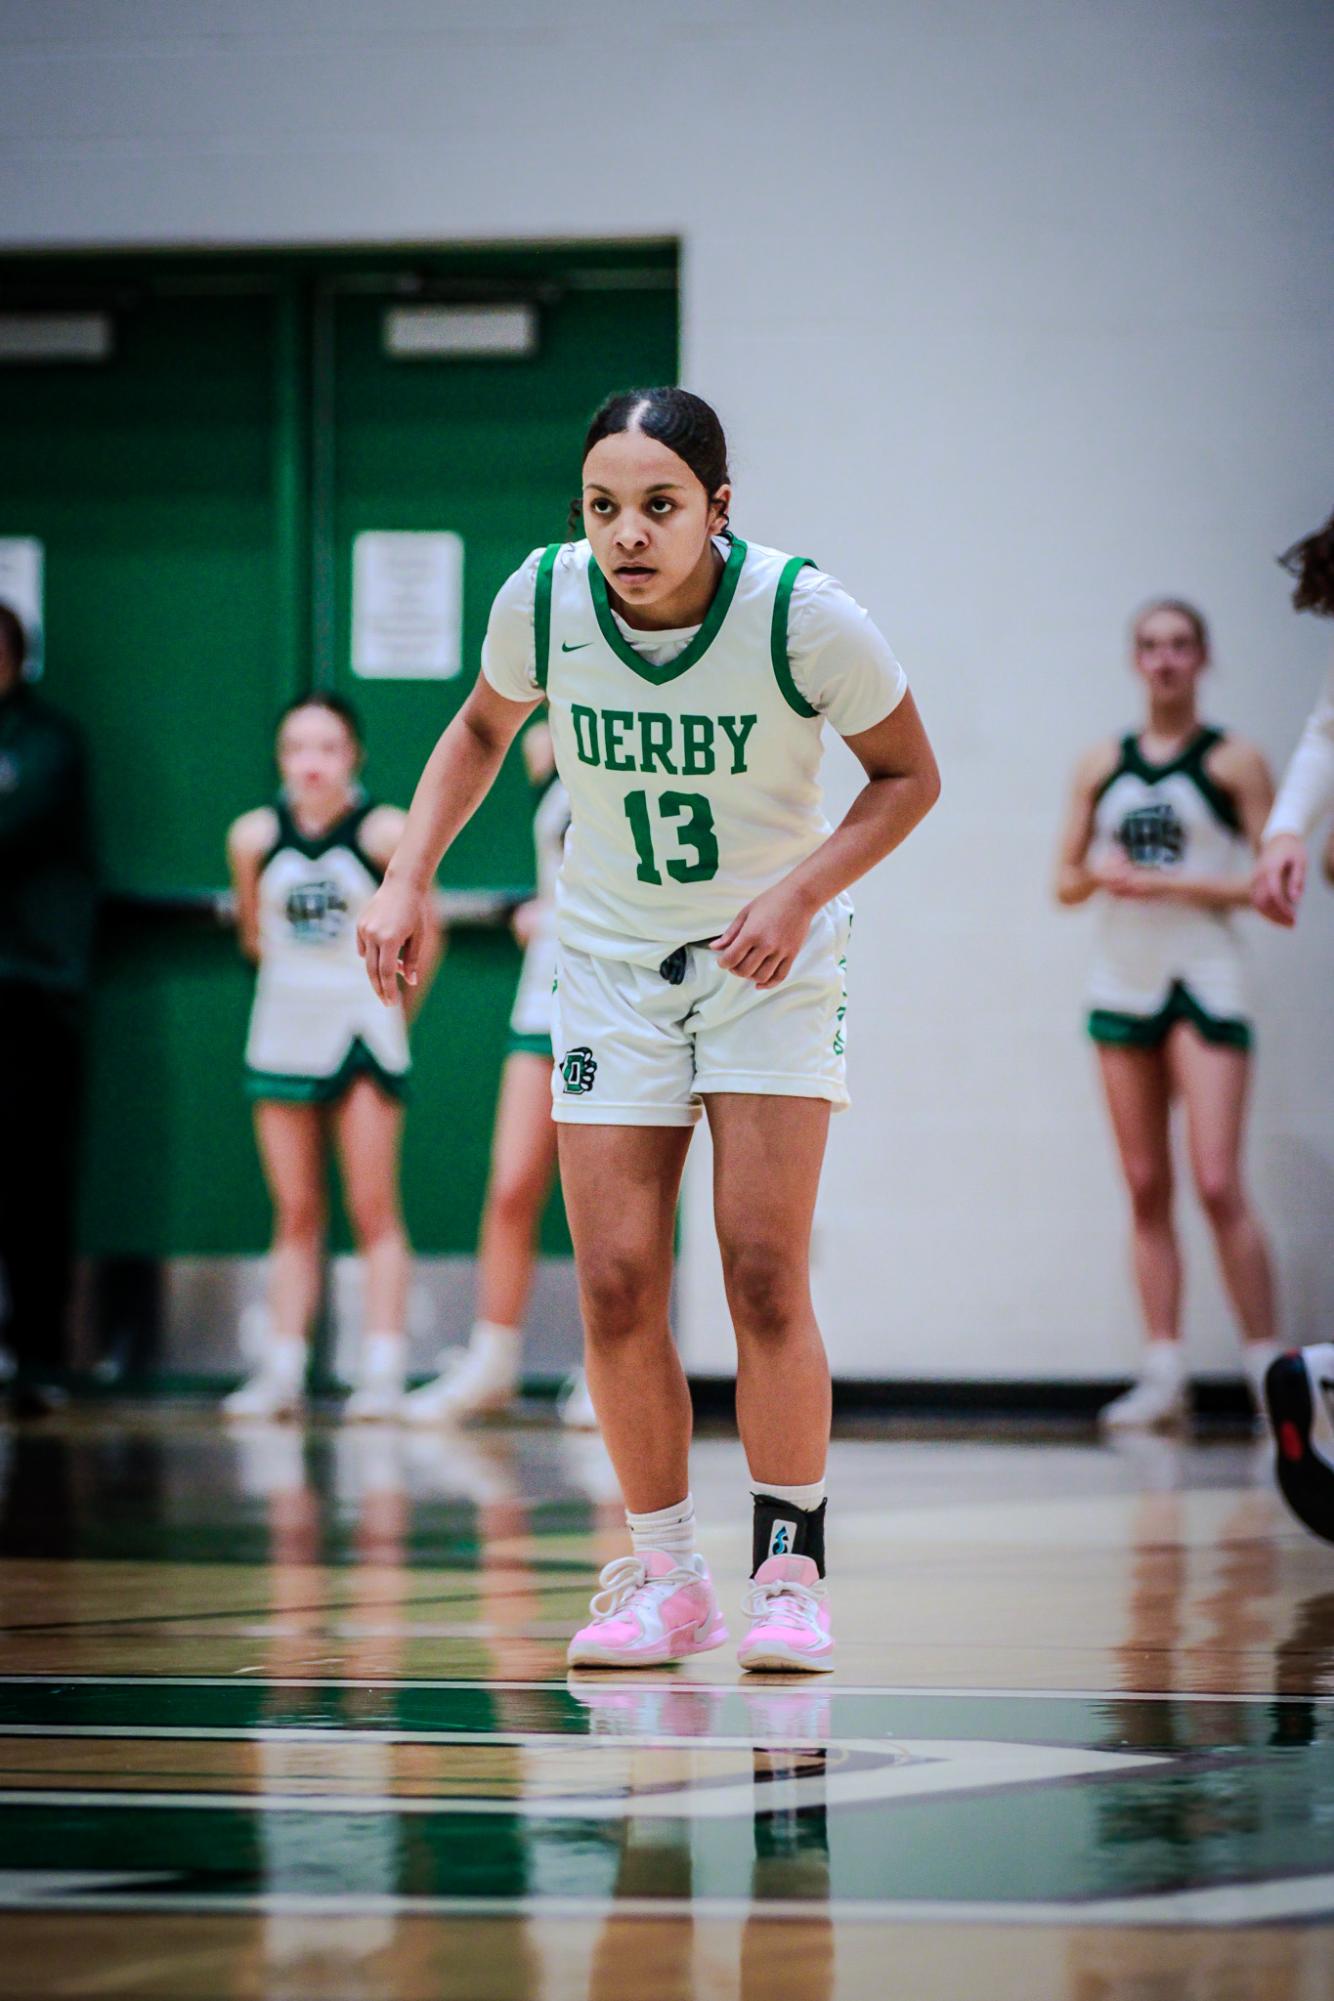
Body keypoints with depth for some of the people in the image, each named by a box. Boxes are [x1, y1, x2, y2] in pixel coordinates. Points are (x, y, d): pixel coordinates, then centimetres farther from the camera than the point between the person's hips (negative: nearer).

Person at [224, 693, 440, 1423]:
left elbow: (424, 932, 1)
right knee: (295, 1216, 7)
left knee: (373, 1210, -3)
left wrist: (393, 1009, 8)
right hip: (284, 1033, 3)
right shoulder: (255, 835, -1)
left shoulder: (386, 833, -10)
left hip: (363, 1034, -3)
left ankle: (383, 1372, -4)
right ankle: (281, 1370, 8)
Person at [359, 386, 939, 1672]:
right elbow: (483, 728, 7)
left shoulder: (802, 615, -23)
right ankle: (663, 1575, 11)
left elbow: (906, 772, -7)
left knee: (764, 1274, -12)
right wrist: (406, 878, -4)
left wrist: (801, 891, -21)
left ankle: (790, 1567, 1)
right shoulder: (543, 600, -15)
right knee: (616, 1286, -4)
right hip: (611, 959, 2)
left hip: (768, 953, -2)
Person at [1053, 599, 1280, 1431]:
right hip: (1123, 980, 5)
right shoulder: (1102, 766, 11)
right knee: (1146, 1188, 3)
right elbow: (1066, 879, 15)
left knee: (1218, 1182, -14)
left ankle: (1267, 1366, -10)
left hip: (1204, 980, -5)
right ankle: (1164, 1373, 4)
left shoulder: (1232, 761, -1)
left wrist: (1172, 884, -15)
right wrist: (1096, 876, -8)